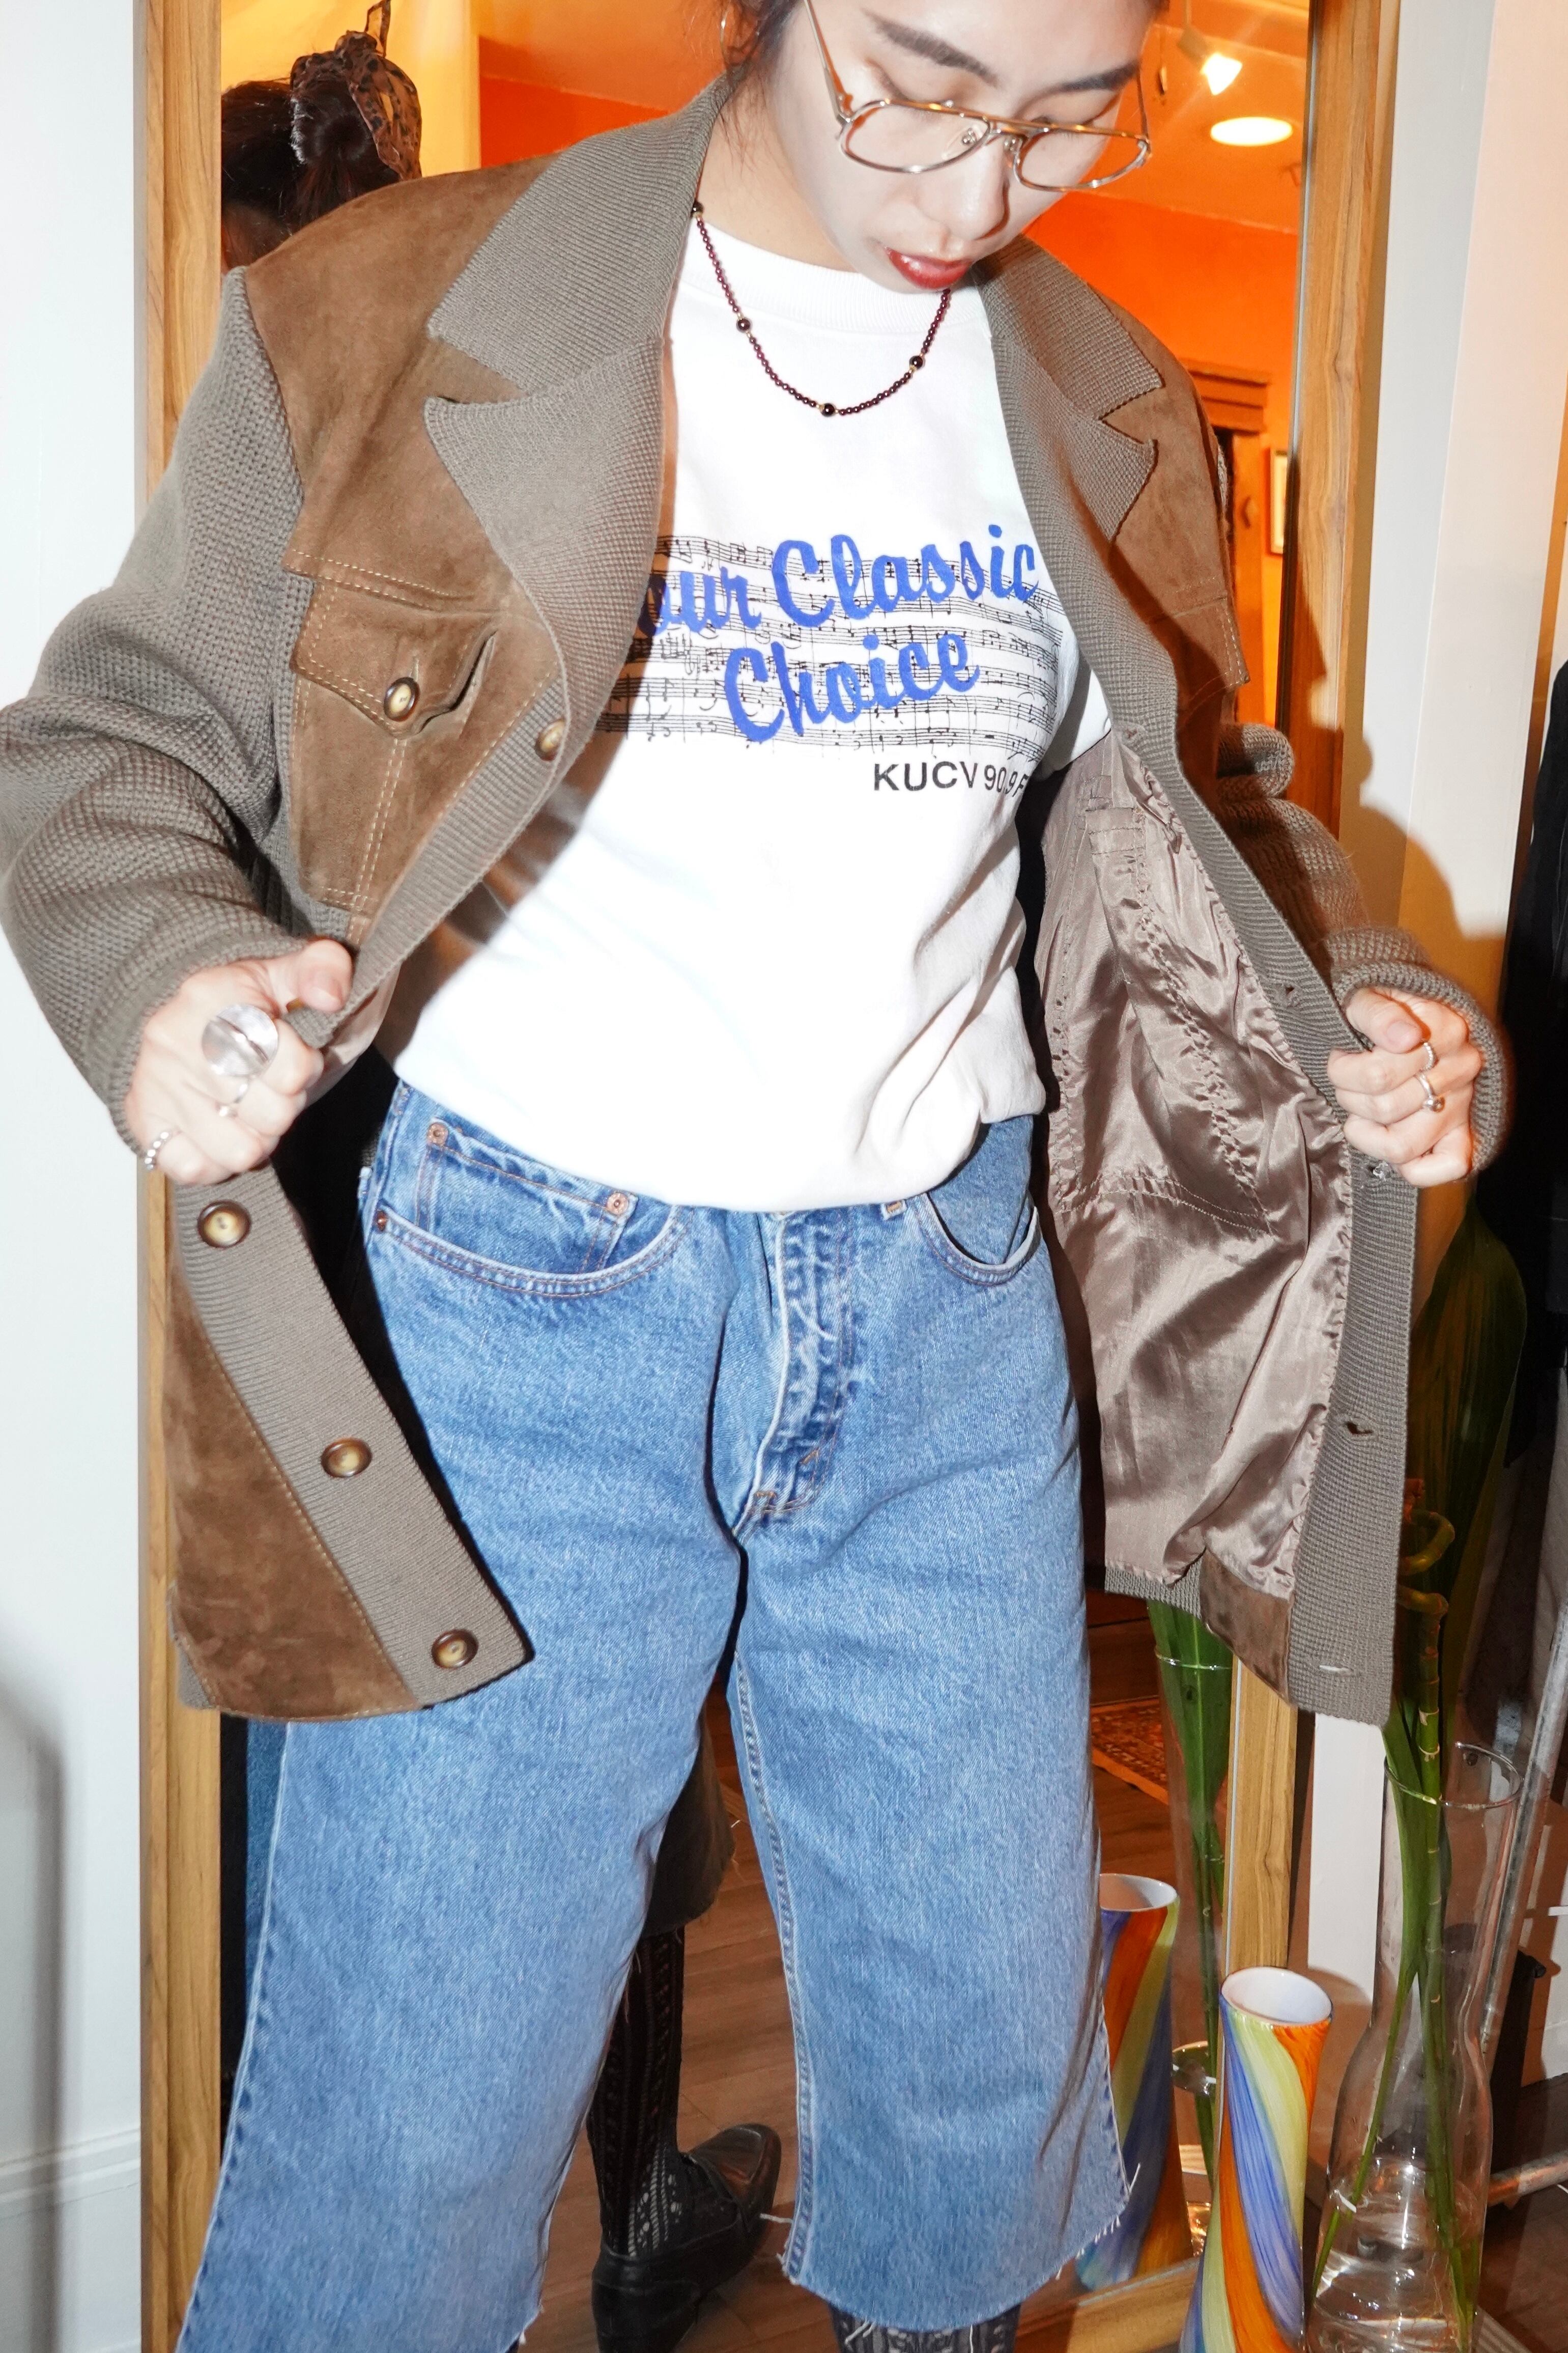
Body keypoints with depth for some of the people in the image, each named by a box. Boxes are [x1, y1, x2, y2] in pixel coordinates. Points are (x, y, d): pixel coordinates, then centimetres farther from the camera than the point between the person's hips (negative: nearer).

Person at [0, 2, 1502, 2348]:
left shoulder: (1108, 409, 9)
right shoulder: (380, 325, -5)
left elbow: (1192, 804, 19)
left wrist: (1367, 995, -1)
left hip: (954, 1309, 5)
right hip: (515, 1311, -3)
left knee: (994, 2030, 18)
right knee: (416, 2093, 3)